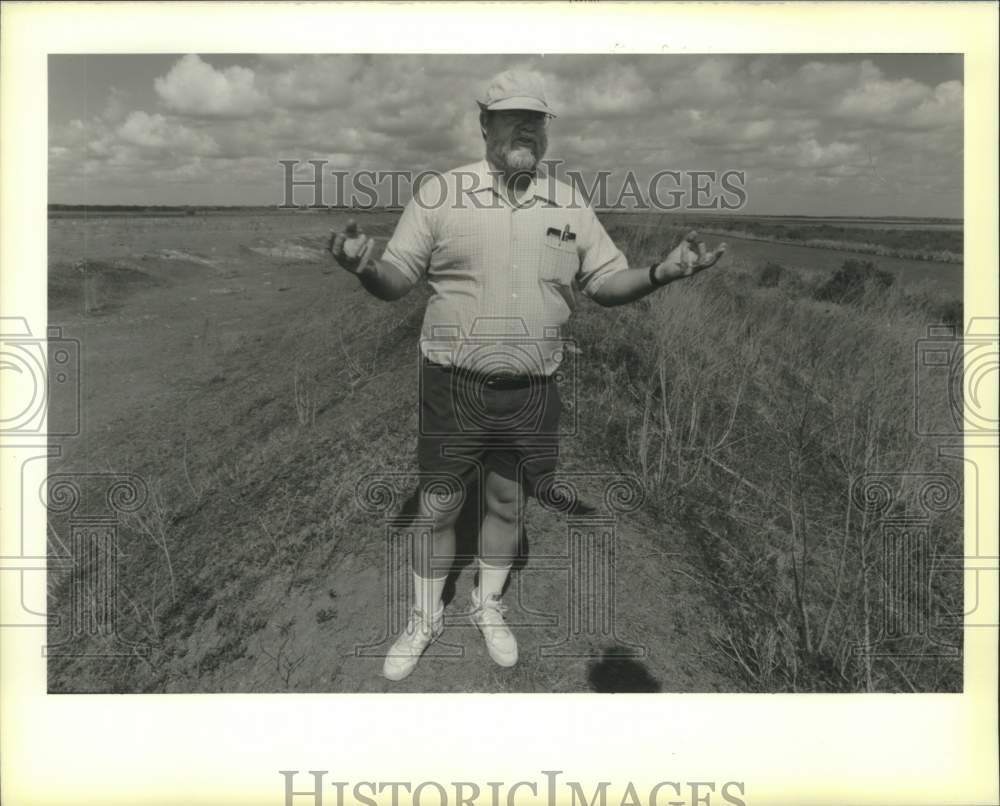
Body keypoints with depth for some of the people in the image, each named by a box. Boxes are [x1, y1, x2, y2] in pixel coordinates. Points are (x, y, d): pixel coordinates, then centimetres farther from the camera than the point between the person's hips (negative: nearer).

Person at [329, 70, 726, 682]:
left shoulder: (570, 205, 5)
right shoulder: (441, 193, -4)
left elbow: (607, 281, 8)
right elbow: (397, 278, -4)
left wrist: (662, 272, -11)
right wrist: (365, 269, -27)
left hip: (532, 391, 2)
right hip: (454, 385, -2)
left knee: (508, 505, 16)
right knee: (438, 507, 9)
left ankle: (489, 607, 40)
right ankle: (426, 618, 33)